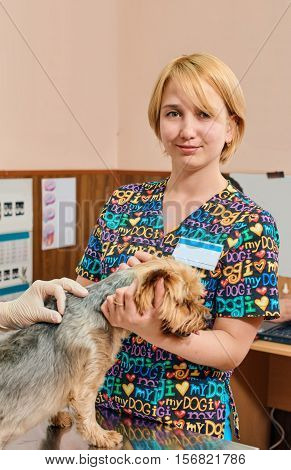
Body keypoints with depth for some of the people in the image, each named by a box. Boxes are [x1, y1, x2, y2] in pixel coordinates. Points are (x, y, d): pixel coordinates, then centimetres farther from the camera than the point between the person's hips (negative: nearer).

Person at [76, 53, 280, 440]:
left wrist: (150, 330, -31)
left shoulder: (249, 225, -13)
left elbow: (232, 349, -15)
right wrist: (118, 289, -17)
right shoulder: (123, 203, 0)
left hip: (191, 423, -4)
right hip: (104, 405, 4)